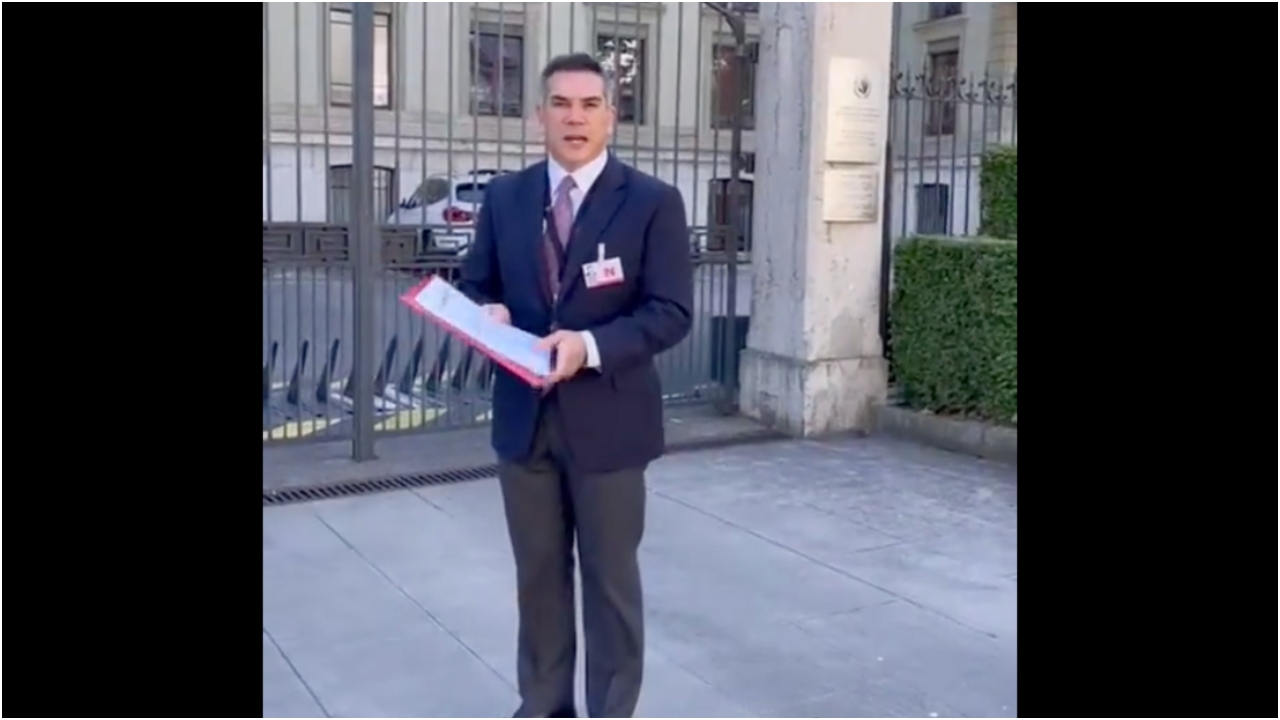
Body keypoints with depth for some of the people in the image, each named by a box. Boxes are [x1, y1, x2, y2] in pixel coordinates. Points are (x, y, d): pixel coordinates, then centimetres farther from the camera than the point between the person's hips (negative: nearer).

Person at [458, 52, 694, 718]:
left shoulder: (653, 202, -6)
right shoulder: (503, 197, 6)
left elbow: (672, 312, -11)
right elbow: (474, 285, 13)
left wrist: (590, 346, -25)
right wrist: (489, 314, -12)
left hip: (607, 420, -4)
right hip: (523, 416, 4)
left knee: (611, 580, 9)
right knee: (538, 575, 16)